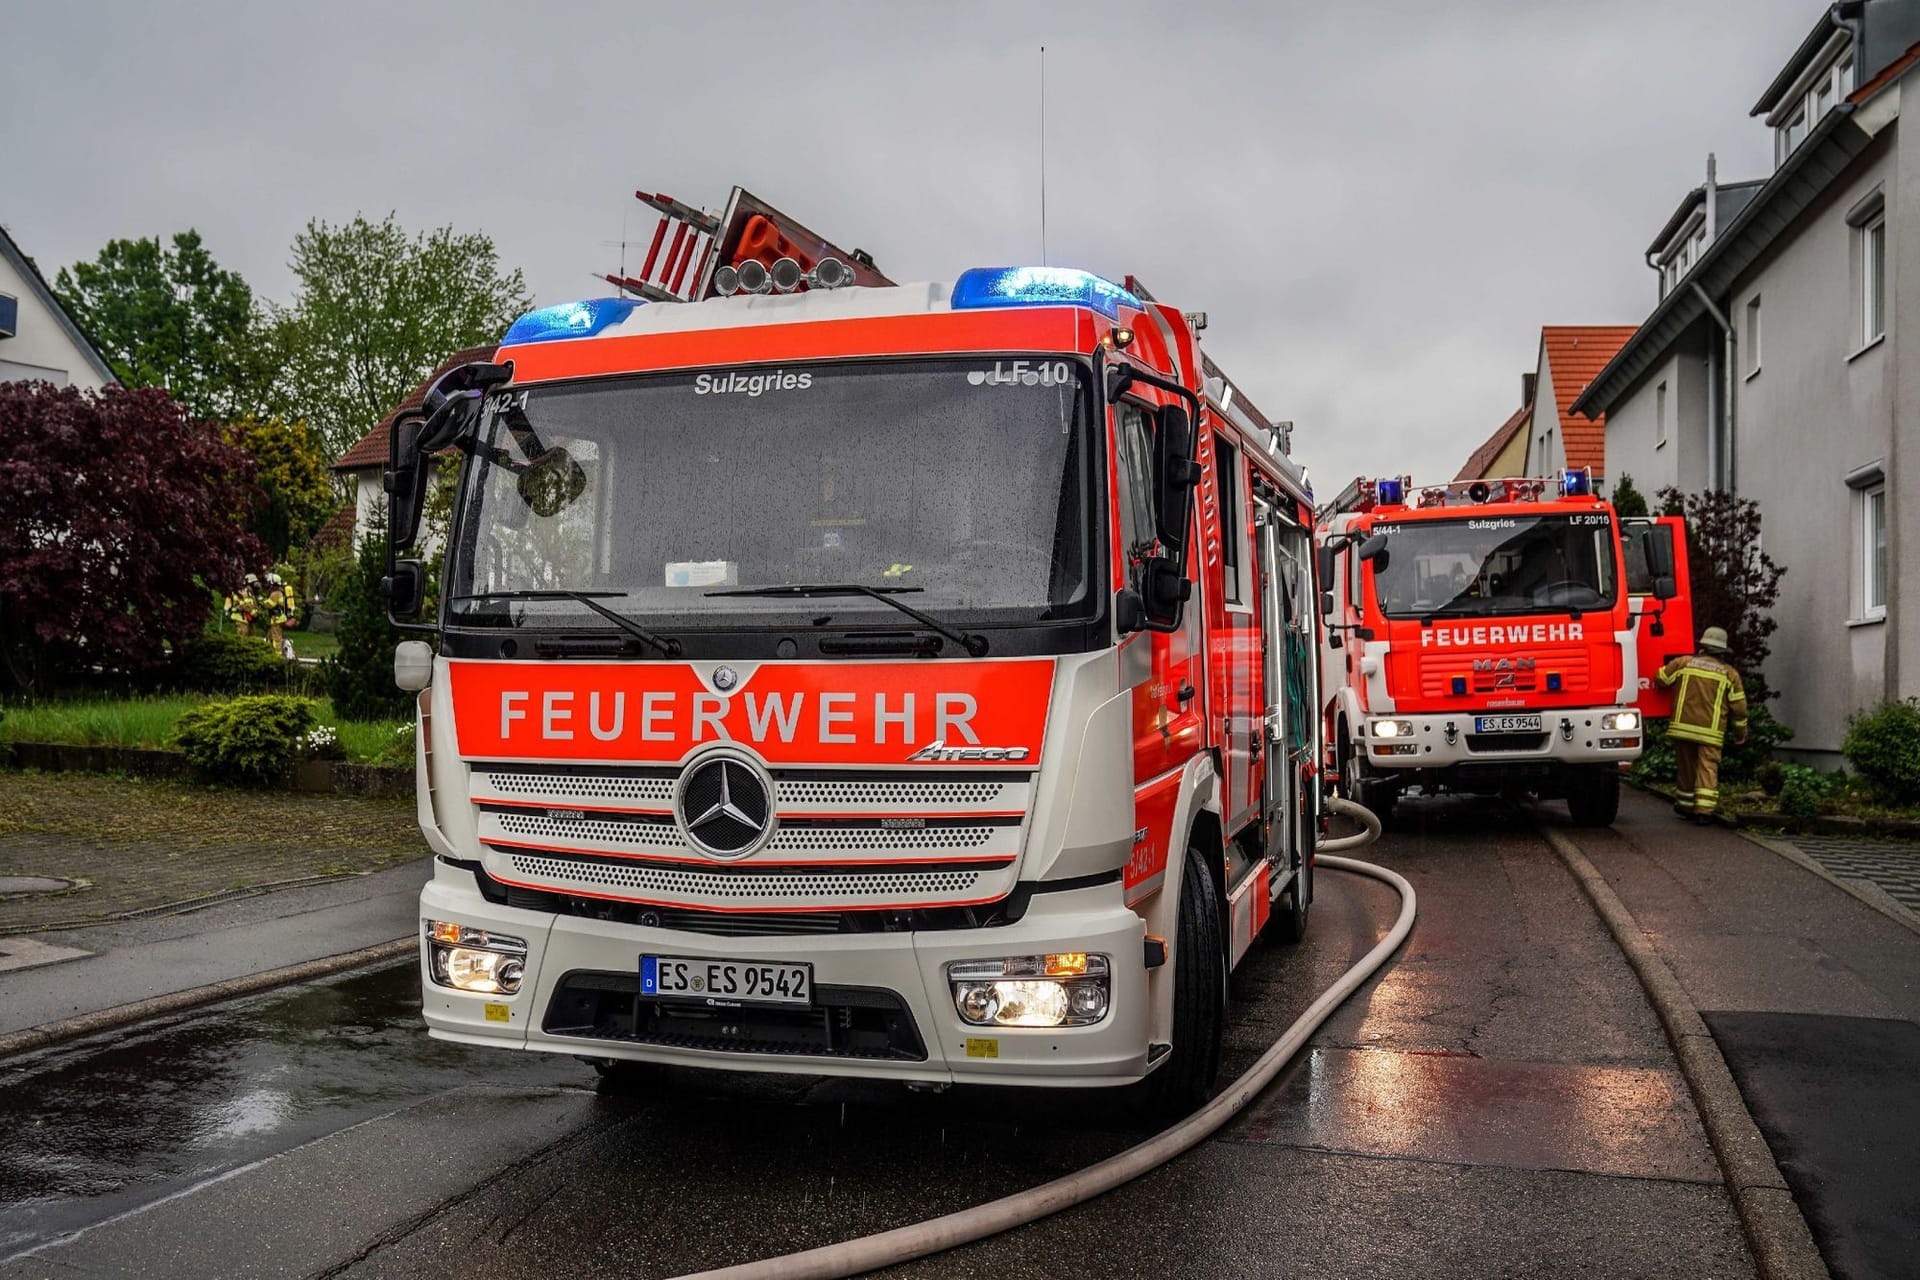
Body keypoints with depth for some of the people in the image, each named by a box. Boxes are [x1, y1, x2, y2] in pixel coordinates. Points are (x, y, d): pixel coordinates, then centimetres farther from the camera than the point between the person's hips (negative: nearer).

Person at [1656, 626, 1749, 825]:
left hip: (1682, 727, 2)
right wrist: (1741, 732, 18)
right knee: (1708, 768, -4)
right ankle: (1704, 810, -16)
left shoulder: (1684, 663, 5)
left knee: (1686, 767, 15)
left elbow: (1661, 679, 12)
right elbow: (1738, 706, 7)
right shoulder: (1729, 673, 6)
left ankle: (1687, 805, 26)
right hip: (1710, 732, -1)